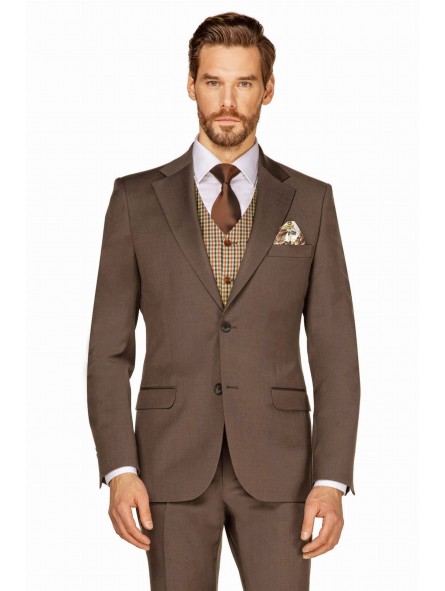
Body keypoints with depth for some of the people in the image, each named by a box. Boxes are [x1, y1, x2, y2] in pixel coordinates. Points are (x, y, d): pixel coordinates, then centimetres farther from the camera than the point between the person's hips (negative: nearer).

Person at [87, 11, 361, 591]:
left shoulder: (310, 201, 5)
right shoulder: (137, 199, 5)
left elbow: (335, 353, 3)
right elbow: (109, 349, 4)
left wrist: (332, 480, -5)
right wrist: (119, 469, -7)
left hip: (276, 469, 0)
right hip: (173, 465, 0)